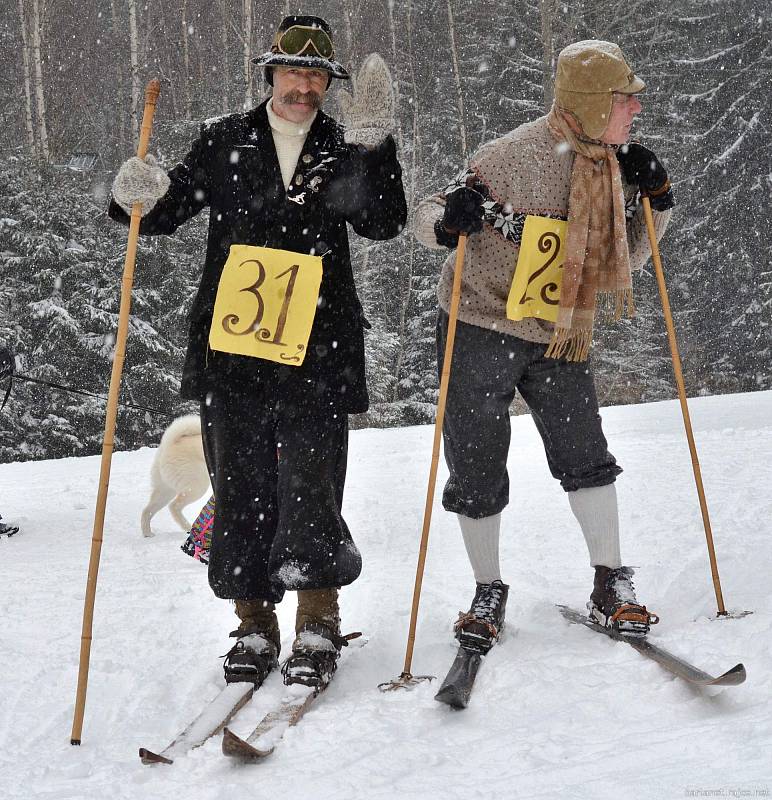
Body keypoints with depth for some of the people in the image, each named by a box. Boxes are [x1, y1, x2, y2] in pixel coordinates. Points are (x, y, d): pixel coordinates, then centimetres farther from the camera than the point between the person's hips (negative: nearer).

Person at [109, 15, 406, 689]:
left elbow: (385, 223, -4)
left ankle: (317, 627, 4)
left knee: (312, 487, -7)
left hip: (315, 349, -1)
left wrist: (372, 143, -15)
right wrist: (145, 197, -8)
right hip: (231, 347, 1)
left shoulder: (343, 150, 10)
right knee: (241, 488, 5)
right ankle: (255, 625, 16)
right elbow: (173, 208, 15)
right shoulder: (226, 142, 11)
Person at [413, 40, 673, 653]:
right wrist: (448, 222, -35)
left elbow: (624, 261, 10)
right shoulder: (517, 156, -19)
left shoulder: (615, 166, 1)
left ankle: (611, 588, 8)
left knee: (586, 457, -3)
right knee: (478, 471, 3)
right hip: (481, 331, -4)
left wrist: (655, 202, -5)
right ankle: (489, 595, 20)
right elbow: (428, 217, -12)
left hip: (559, 337, 5)